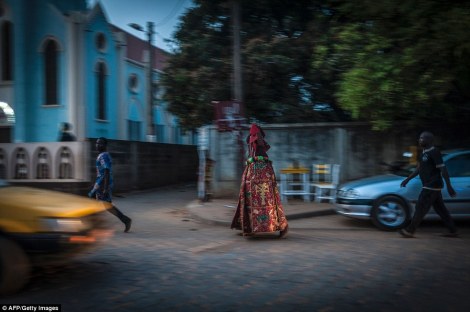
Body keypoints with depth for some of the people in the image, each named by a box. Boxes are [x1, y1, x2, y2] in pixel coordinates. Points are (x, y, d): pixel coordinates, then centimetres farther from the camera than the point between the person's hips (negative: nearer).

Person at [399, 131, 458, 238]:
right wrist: (407, 180, 21)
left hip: (432, 187, -9)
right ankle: (452, 231, 21)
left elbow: (443, 170, -19)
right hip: (429, 186, 9)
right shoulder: (424, 153, 13)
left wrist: (449, 186, -22)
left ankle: (410, 231, 1)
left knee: (420, 208, -5)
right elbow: (418, 169, 21)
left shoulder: (434, 153, -15)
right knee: (441, 209, 13)